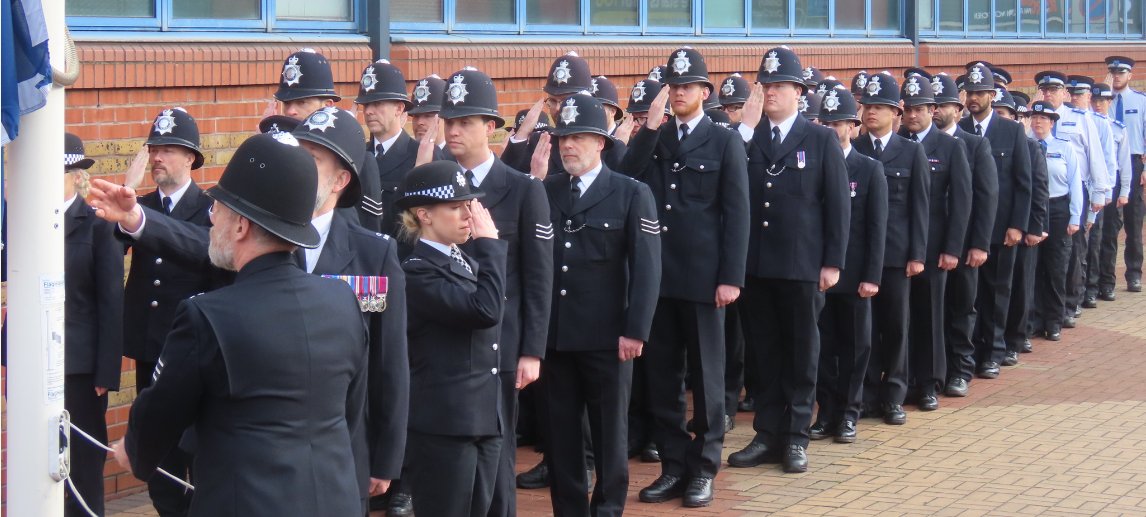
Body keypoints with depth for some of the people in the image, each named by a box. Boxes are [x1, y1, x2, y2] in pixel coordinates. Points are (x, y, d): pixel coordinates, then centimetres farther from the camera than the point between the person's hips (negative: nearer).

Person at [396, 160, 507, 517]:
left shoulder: (467, 263, 15)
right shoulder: (417, 272, -13)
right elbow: (486, 310, -23)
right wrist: (490, 243, -14)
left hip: (483, 419, 9)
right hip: (442, 425, -9)